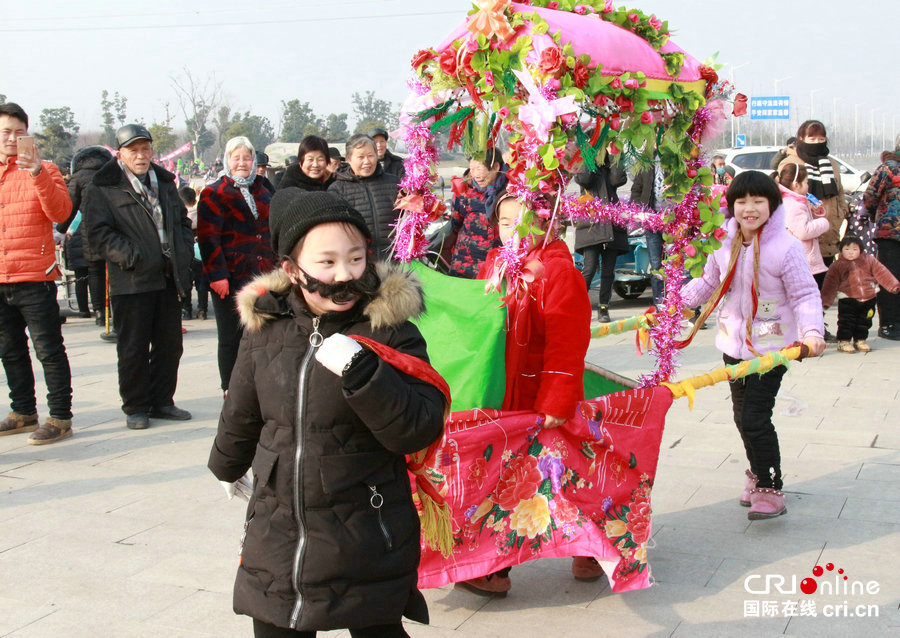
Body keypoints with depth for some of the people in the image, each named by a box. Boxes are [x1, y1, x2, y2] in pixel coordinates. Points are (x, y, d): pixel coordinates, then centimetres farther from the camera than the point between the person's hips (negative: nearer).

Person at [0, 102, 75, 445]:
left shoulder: (43, 170, 0)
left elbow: (60, 213, -15)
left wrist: (39, 175, -26)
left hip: (34, 278, -5)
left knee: (49, 350, -4)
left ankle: (60, 417, 1)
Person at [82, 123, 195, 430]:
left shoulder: (164, 182, 17)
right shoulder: (101, 189, -3)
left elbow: (183, 221, 23)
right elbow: (99, 234, -11)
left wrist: (184, 252, 8)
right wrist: (131, 257, -18)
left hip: (168, 279, 6)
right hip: (131, 282, -5)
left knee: (169, 344, 10)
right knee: (133, 349, 2)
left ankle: (161, 401, 23)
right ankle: (135, 407, 14)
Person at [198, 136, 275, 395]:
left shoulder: (263, 191, 15)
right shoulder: (214, 194, -1)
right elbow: (208, 237, -9)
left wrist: (277, 266, 15)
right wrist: (217, 274, -16)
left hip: (264, 276, 5)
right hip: (231, 278, -5)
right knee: (231, 339, 2)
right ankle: (231, 392, 11)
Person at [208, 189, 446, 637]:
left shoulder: (391, 332, -11)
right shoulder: (264, 330, 0)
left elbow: (422, 429, -18)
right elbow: (241, 415, 17)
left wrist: (361, 371, -30)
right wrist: (227, 467, 32)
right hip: (276, 539, 4)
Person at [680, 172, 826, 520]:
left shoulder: (785, 247, -16)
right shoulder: (725, 242, 0)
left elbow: (805, 295, -14)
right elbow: (708, 282, 15)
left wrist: (812, 332, -29)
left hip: (771, 347, -6)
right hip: (735, 343, 6)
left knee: (755, 418, -12)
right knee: (742, 416, 16)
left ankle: (770, 490, 1)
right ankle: (758, 472, 38)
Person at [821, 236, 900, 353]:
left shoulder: (869, 260, 6)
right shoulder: (837, 266, -1)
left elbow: (881, 273, 10)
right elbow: (830, 284, -2)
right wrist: (825, 301, -7)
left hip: (868, 299, 3)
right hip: (847, 301, -3)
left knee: (864, 322, 13)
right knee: (846, 322, -5)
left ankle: (860, 340, 28)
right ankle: (844, 341, 8)